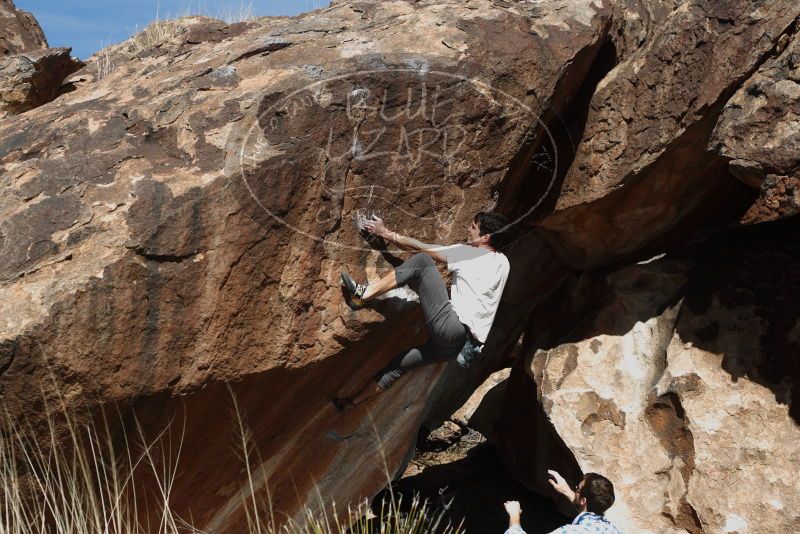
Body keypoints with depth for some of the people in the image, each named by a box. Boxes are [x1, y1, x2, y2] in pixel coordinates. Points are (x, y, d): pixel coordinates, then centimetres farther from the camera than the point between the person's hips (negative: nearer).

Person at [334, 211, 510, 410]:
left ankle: (363, 295, -11)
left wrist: (385, 233, 8)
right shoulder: (502, 262, 16)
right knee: (401, 361, 22)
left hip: (449, 328, -9)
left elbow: (418, 248, 0)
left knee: (422, 261, -10)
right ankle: (353, 401, 30)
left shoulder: (467, 252, -4)